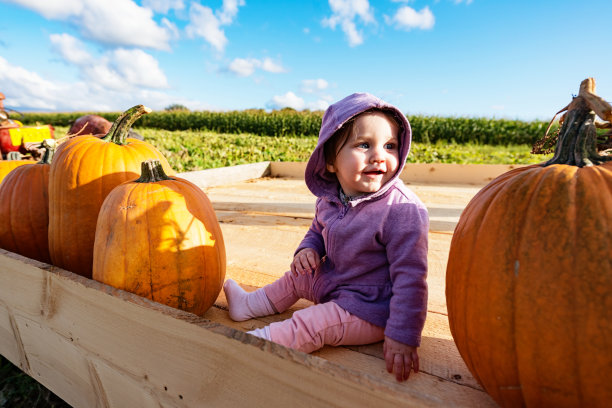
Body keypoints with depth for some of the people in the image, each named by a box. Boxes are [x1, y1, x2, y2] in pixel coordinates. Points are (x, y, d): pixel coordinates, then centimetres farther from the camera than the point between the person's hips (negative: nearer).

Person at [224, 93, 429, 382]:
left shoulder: (403, 211, -29)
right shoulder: (329, 199, -8)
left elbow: (410, 277, -27)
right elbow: (317, 231, 13)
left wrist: (402, 336, -28)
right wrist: (307, 250, -9)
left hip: (370, 309, -7)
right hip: (333, 282, 8)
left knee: (308, 325, -20)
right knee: (297, 277, 21)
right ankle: (250, 305, 43)